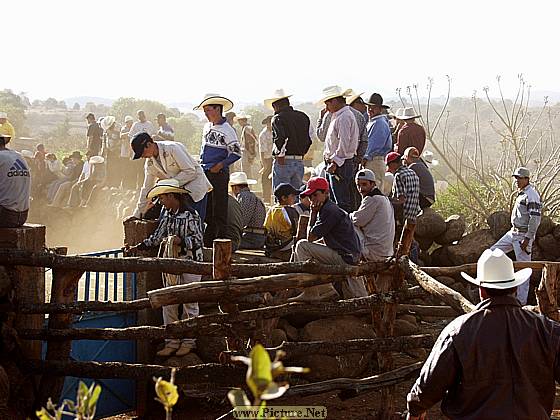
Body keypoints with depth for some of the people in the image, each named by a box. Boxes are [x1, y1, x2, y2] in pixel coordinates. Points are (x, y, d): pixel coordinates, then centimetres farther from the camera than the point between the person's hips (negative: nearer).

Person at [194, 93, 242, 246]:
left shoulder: (226, 130, -11)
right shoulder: (207, 127, 13)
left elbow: (236, 153, -12)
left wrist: (220, 165, -17)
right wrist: (200, 166, 17)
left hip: (219, 173, -8)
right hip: (205, 172, 8)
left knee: (219, 208, -6)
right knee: (206, 208, 10)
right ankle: (207, 241, 17)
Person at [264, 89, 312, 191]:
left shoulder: (278, 118, -7)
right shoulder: (303, 117, 12)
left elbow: (281, 138, -22)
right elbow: (309, 140, 12)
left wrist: (280, 154, -13)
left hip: (283, 162, -6)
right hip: (299, 162, 6)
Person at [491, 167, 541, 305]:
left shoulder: (531, 195, -18)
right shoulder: (521, 193, 13)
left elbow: (535, 218, -23)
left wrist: (527, 239, -23)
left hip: (523, 235, -10)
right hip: (513, 232, 10)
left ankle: (522, 301, 0)